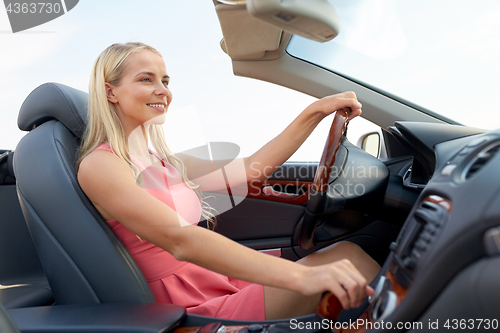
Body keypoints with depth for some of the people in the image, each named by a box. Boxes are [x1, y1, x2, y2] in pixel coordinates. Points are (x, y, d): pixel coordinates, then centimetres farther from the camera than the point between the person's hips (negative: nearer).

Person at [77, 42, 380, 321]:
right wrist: (301, 276, -36)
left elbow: (248, 169, 8)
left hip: (224, 286, 8)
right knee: (346, 257, -18)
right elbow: (179, 240, -27)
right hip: (199, 311, -8)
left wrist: (317, 110, 3)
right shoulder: (99, 165, -12)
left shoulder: (163, 163, 14)